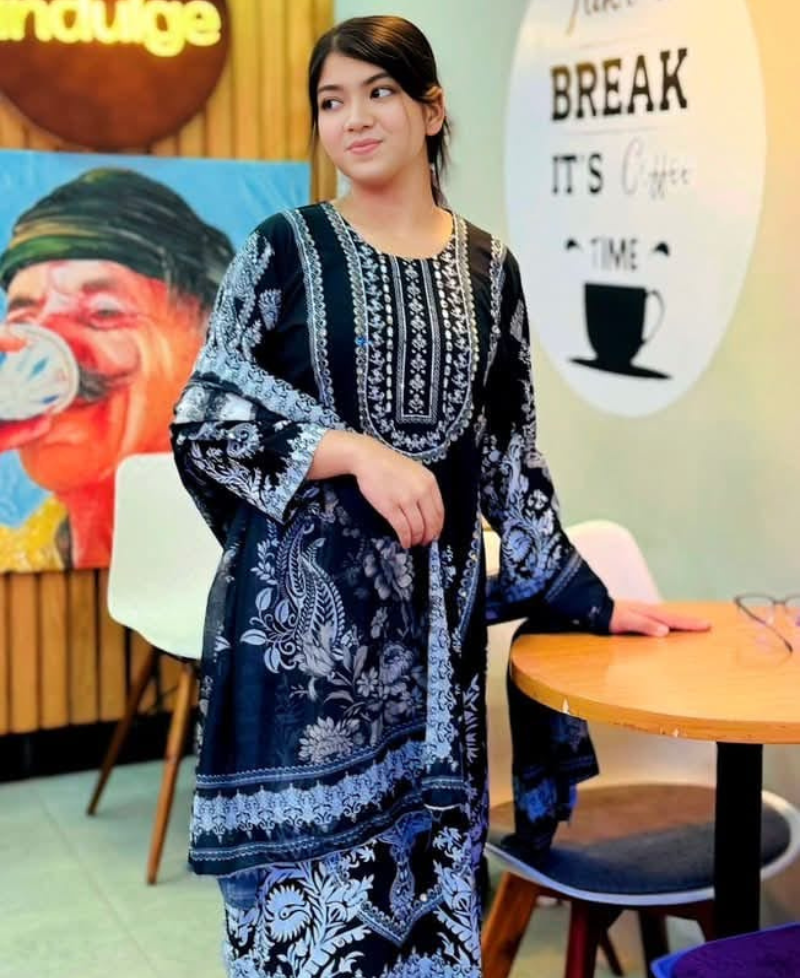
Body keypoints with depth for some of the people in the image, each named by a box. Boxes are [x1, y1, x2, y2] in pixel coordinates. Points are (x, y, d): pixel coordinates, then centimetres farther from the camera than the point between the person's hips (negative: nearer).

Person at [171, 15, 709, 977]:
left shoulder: (487, 268, 8)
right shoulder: (285, 248, 0)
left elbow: (509, 457, 11)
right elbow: (201, 421, -6)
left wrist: (591, 602, 10)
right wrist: (356, 449, -19)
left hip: (432, 610, 3)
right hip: (300, 607, -2)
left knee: (423, 847, 7)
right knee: (304, 865, 2)